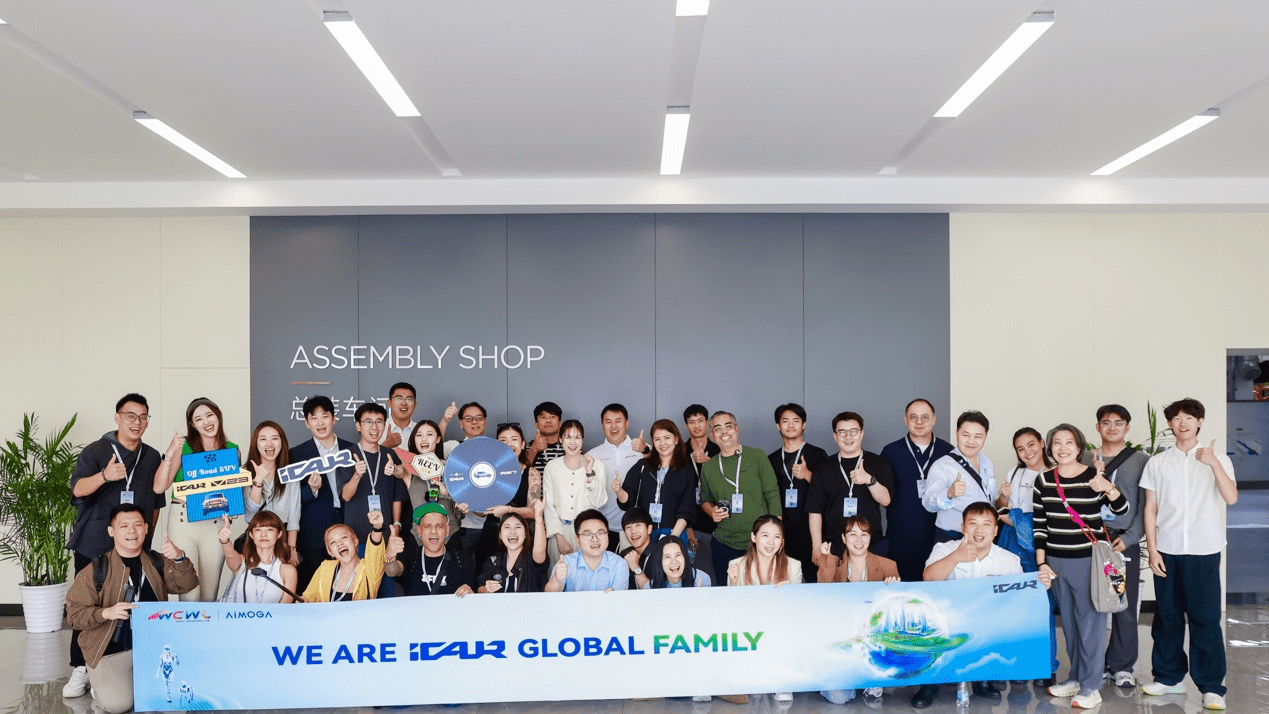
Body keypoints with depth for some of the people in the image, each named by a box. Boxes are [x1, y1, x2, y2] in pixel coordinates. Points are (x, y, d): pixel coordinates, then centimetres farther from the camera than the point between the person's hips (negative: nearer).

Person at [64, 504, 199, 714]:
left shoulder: (157, 562, 5)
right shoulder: (96, 569, -6)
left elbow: (186, 585, -7)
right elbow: (74, 613, -6)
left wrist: (179, 559, -26)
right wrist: (106, 613, -25)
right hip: (111, 650, -3)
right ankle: (100, 681, 16)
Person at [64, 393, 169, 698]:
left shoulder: (153, 457, 12)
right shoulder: (95, 451, 1)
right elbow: (78, 489, -14)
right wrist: (104, 476, -33)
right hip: (93, 545, -2)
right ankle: (80, 670, 4)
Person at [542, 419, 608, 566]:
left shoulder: (596, 465, 3)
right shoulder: (552, 466, 5)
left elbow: (599, 502, -3)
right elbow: (548, 505, 4)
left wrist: (590, 473, -13)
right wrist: (559, 537, -4)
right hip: (560, 530, 1)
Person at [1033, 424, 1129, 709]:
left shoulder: (1093, 476, -5)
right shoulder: (1043, 481, 4)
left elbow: (1122, 510, -11)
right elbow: (1039, 525, 7)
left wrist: (1107, 488, -30)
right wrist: (1041, 563, 3)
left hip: (1089, 559, -4)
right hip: (1057, 561, 4)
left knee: (1090, 622, -1)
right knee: (1068, 623, 14)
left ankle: (1091, 687, 8)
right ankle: (1077, 677, 27)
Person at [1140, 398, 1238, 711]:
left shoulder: (1217, 460, 3)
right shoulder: (1157, 463, 7)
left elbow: (1231, 498, -12)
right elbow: (1150, 509, 6)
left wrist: (1214, 464, -24)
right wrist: (1152, 550, 0)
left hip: (1204, 551, -2)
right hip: (1167, 550, 2)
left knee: (1205, 618, -2)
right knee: (1167, 616, 8)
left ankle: (1212, 687, 7)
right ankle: (1169, 677, 20)